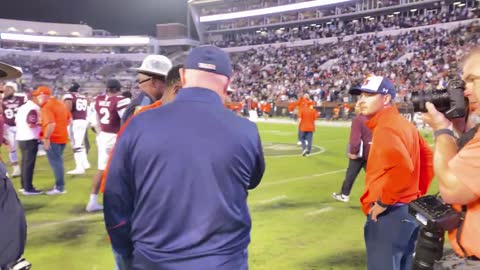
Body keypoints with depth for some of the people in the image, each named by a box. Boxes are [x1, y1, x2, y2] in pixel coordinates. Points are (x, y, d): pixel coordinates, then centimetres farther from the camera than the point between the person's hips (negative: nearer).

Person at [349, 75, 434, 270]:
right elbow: (428, 160, 18)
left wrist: (384, 201, -21)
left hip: (389, 214, -10)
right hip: (409, 211, 10)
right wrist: (417, 193, 18)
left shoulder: (386, 128, -17)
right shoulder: (403, 124, 13)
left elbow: (402, 168, -31)